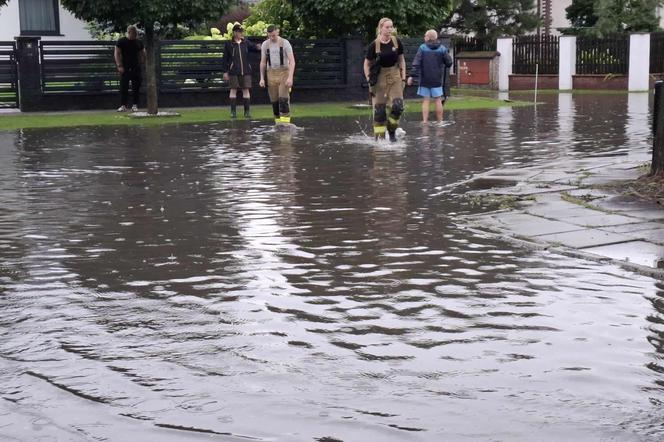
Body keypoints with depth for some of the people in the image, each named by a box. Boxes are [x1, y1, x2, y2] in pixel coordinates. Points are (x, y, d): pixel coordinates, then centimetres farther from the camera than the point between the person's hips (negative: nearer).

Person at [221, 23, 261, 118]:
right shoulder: (228, 44, 0)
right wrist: (225, 71, -1)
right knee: (233, 90, 1)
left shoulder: (246, 43, 7)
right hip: (233, 71, -2)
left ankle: (247, 111, 8)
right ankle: (233, 111, 7)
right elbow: (225, 58, 2)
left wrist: (258, 47, -27)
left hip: (245, 70, 2)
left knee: (246, 90, 3)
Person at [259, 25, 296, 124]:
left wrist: (290, 77, -22)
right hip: (271, 74, 4)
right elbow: (263, 62, 11)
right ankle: (278, 122, 13)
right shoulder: (265, 44, 4)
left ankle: (285, 122, -15)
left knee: (284, 98, -15)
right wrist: (262, 78, 4)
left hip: (284, 72, -4)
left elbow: (292, 61, -12)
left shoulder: (285, 43, -7)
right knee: (274, 100, 3)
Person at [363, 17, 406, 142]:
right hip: (380, 78, -2)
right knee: (379, 109, -2)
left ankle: (392, 130, 12)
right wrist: (369, 80, -8)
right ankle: (379, 137, 7)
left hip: (395, 77, 2)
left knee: (398, 106, -11)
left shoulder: (397, 42, -2)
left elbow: (401, 60, 9)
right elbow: (367, 64, 0)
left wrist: (403, 78, 4)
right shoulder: (374, 45, -10)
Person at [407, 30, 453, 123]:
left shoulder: (422, 48, -5)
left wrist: (412, 76, -8)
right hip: (437, 79, 1)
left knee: (425, 101, 3)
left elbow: (416, 63, -10)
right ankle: (440, 121, 10)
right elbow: (449, 63, 1)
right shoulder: (442, 49, -1)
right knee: (438, 100, 8)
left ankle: (425, 121, -1)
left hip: (424, 79, -1)